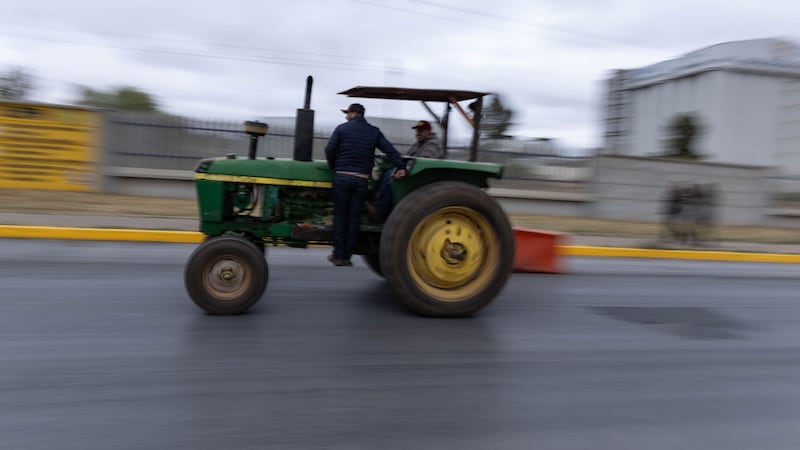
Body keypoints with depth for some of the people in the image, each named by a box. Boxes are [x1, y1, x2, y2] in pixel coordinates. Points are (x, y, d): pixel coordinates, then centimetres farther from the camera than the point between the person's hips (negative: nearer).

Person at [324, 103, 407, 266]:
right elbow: (390, 150, 1)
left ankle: (338, 255, 6)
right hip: (362, 179, 2)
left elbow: (329, 150, -2)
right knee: (354, 216, 5)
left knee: (340, 214, 5)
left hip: (342, 176, -2)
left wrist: (333, 167, 13)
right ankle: (347, 256, 7)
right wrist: (401, 166, -5)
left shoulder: (342, 128, 4)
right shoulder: (374, 132, 11)